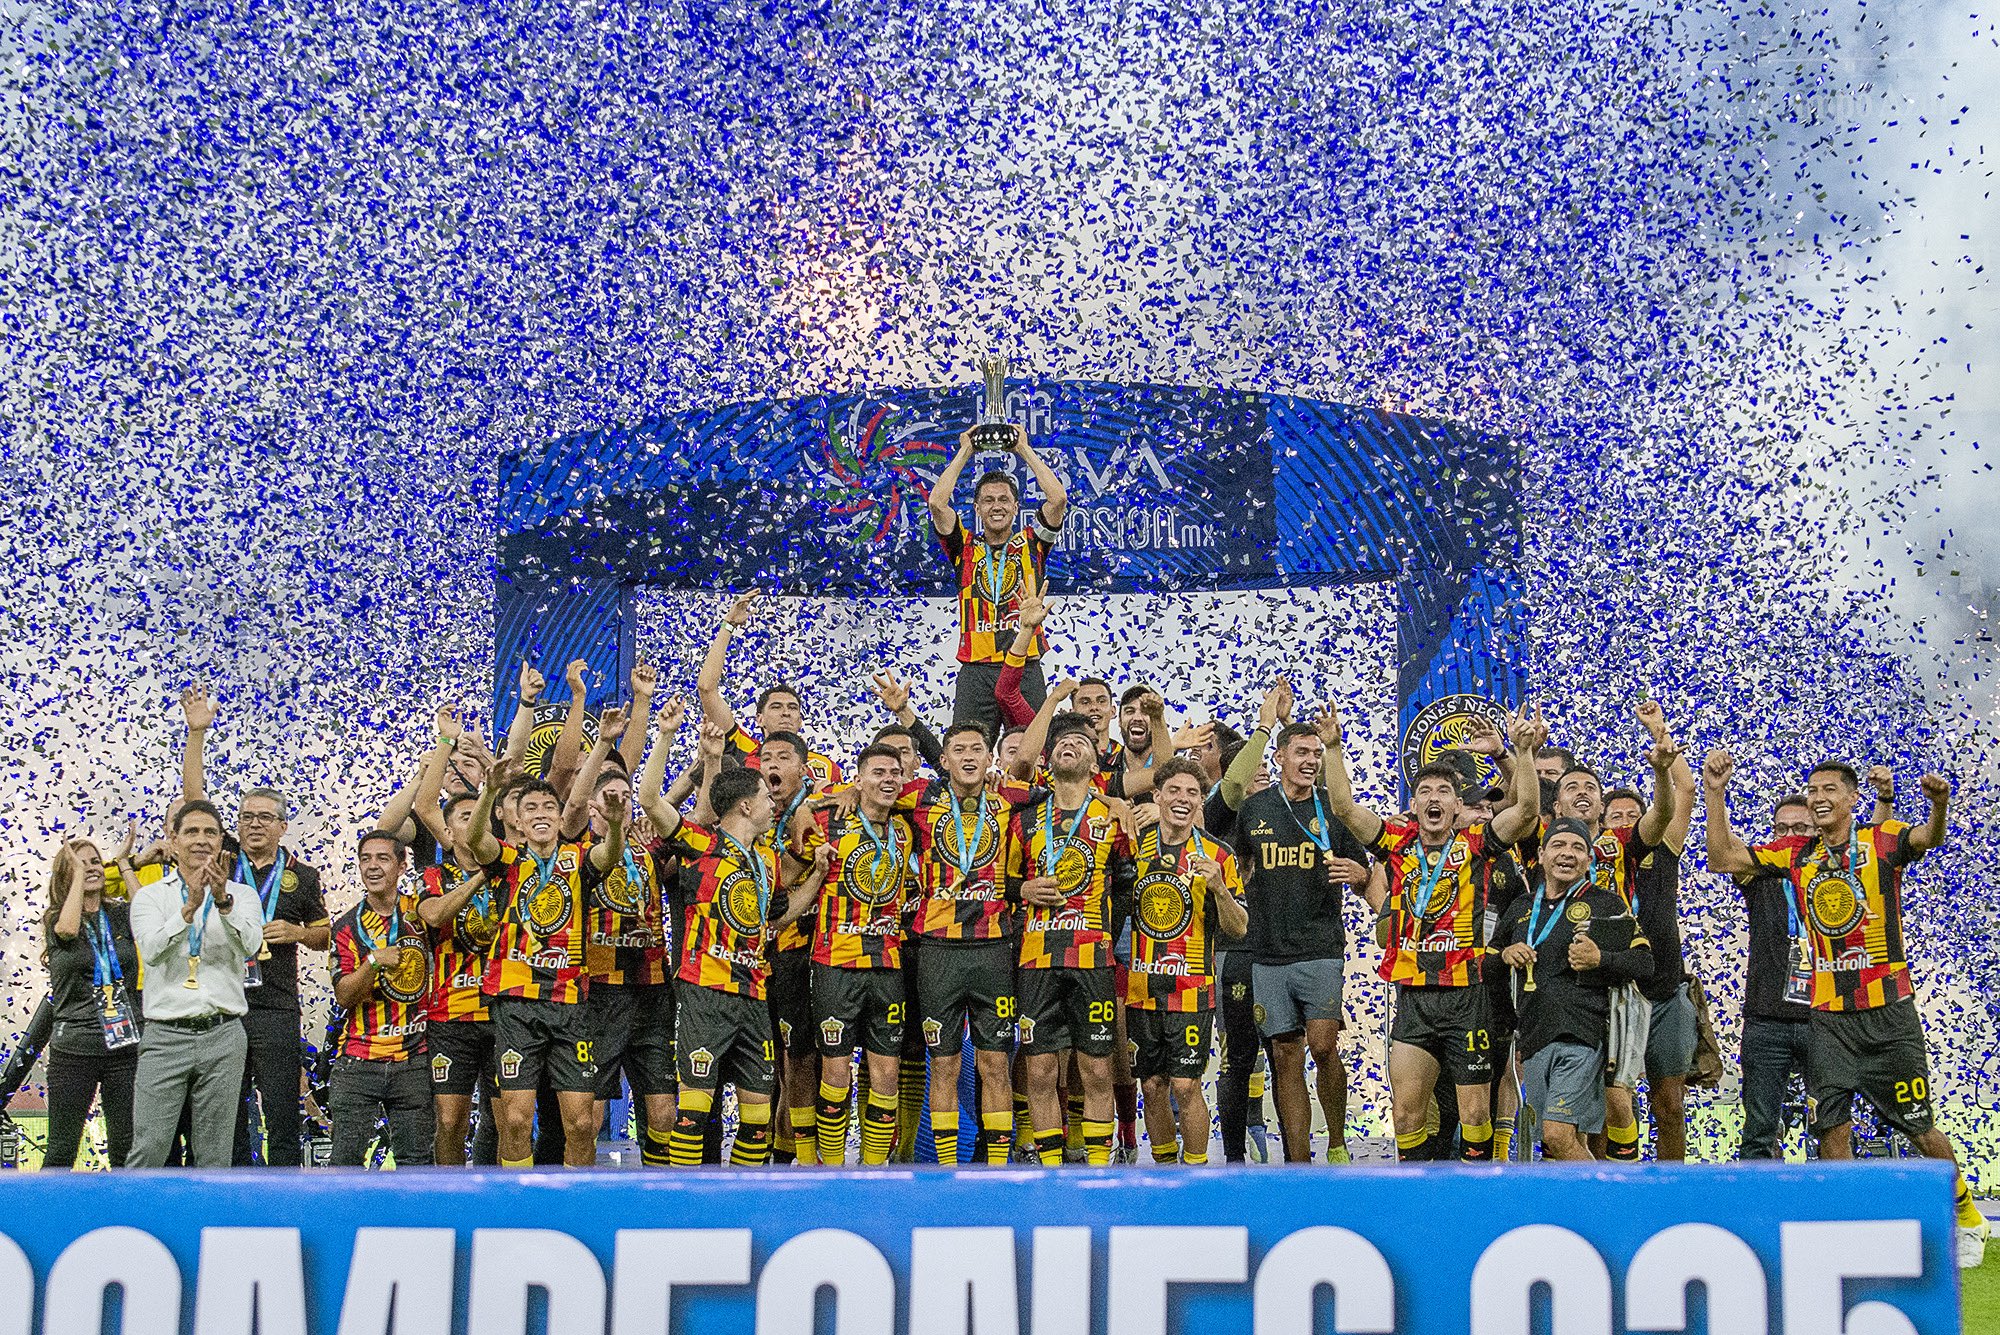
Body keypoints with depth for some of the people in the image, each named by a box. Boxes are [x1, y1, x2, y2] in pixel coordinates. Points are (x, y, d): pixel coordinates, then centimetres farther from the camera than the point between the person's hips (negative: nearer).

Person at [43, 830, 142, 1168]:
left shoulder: (120, 915, 8)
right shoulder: (55, 918, 3)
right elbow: (68, 928, -21)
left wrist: (123, 862, -6)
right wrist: (79, 874, -10)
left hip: (126, 1047, 2)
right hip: (74, 1048, -2)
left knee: (126, 1147, 5)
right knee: (62, 1150, 2)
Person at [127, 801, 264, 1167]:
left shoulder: (241, 895, 10)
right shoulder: (150, 896, 8)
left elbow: (250, 945, -11)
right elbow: (151, 950, -11)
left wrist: (224, 902, -29)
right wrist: (189, 908, -26)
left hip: (222, 1035, 1)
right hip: (166, 1035, -1)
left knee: (215, 1154, 5)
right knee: (148, 1149, -6)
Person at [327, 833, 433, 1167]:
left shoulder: (419, 912, 5)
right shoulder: (347, 927, 5)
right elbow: (343, 996, -2)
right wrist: (374, 962, -19)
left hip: (414, 1060, 0)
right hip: (358, 1060, 0)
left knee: (415, 1160, 3)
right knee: (347, 1158, -2)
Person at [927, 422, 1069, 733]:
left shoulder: (1031, 544, 11)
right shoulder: (965, 548, 12)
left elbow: (1058, 498, -2)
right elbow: (937, 503, -2)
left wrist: (1024, 450, 6)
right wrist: (964, 453, 8)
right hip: (976, 670, 0)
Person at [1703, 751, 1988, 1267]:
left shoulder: (1881, 840, -2)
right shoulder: (1795, 854, 8)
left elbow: (1928, 839, -21)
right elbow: (1721, 860, 5)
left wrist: (1939, 804, -43)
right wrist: (1716, 792, -4)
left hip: (1888, 1012, -3)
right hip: (1827, 1017, 3)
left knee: (1921, 1129, 5)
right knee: (1832, 1129, -1)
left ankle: (1967, 1218, 26)